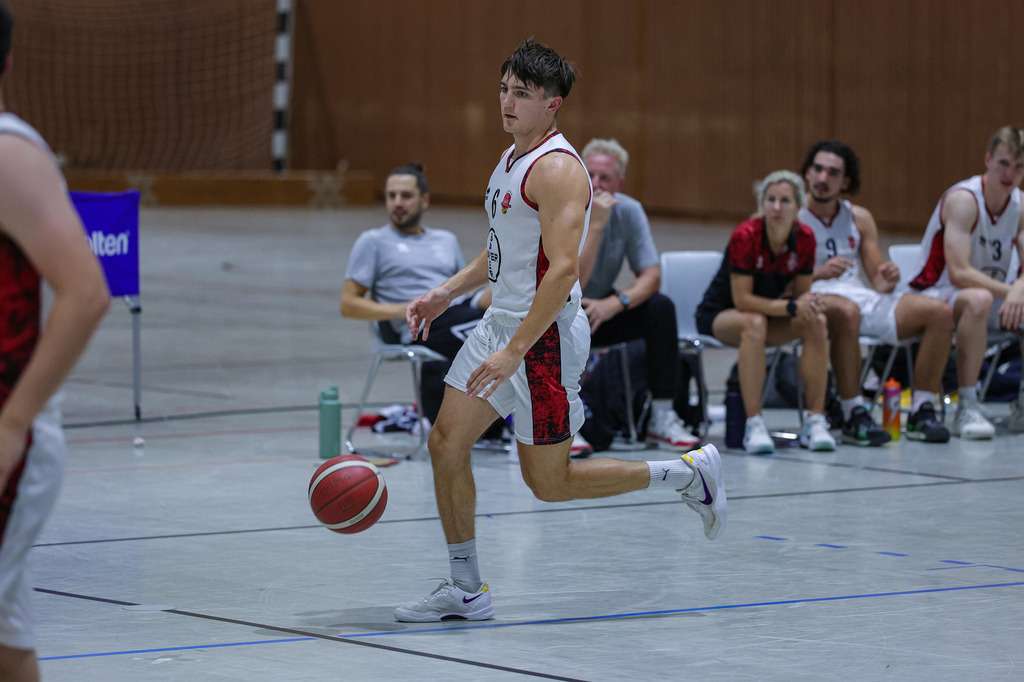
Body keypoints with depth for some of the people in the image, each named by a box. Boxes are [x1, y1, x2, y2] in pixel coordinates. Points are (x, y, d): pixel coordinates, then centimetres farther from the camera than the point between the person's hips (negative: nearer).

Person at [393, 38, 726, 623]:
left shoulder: (557, 169, -19)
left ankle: (689, 473, 13)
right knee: (447, 444, 3)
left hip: (545, 335, -9)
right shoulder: (514, 157, 12)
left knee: (549, 481, -1)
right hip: (502, 322, 9)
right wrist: (448, 291, 17)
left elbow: (564, 269, -27)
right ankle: (466, 591, 12)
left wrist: (515, 351, -29)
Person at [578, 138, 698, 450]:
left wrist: (615, 303, -30)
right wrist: (595, 224, -37)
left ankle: (661, 418, -16)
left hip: (602, 309, 4)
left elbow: (651, 276, -11)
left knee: (660, 307, -20)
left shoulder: (629, 211, -8)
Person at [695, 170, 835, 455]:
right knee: (754, 323, -38)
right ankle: (753, 425, -39)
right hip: (719, 315, -5)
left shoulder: (804, 238, -11)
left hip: (771, 313, 5)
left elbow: (801, 292, -2)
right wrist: (791, 306, -34)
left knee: (817, 322, -22)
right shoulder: (745, 236, -26)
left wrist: (808, 301, -26)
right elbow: (742, 300, -26)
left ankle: (815, 421, -20)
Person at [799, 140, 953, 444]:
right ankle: (854, 416, -35)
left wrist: (887, 279, -5)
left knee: (940, 312, -14)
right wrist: (817, 273, -22)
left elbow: (877, 281, 19)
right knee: (847, 311, -42)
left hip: (863, 298, 6)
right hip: (815, 299, -6)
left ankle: (922, 412, -13)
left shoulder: (859, 218, 21)